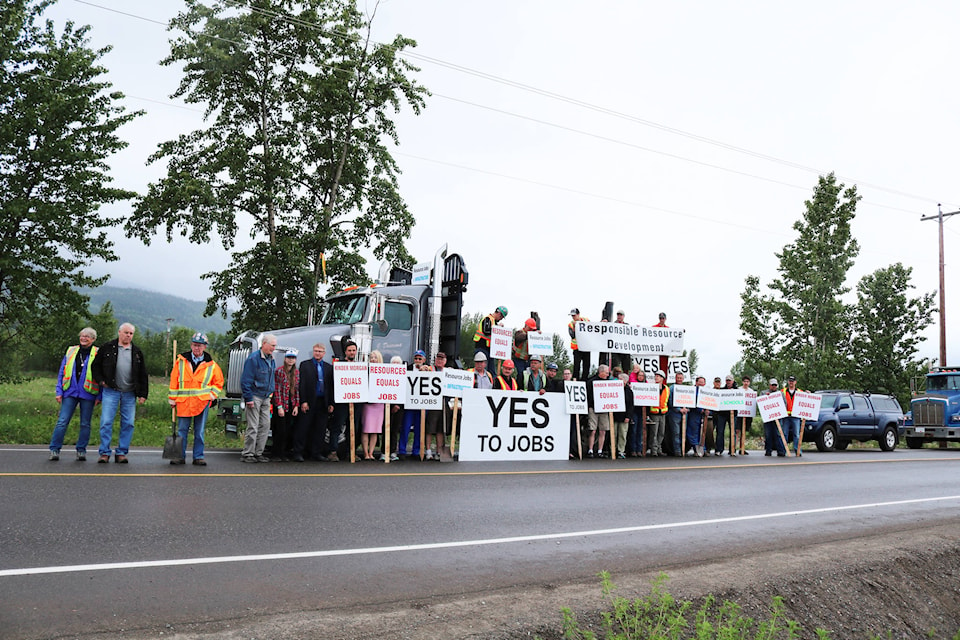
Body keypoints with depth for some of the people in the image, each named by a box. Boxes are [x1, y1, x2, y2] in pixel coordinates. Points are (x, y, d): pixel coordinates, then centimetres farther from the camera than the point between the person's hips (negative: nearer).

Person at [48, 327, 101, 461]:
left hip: (87, 394, -2)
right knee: (62, 421, -3)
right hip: (70, 392, 2)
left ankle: (81, 450, 14)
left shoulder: (97, 354, 3)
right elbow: (61, 373, 13)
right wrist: (59, 392, 5)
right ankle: (54, 449, 3)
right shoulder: (71, 351, 11)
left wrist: (99, 396, -2)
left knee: (85, 424, 5)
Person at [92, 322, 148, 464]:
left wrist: (142, 394, 6)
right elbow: (96, 365, 12)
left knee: (128, 424, 1)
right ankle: (104, 452, 4)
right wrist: (100, 380, -1)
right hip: (110, 391, -2)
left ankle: (121, 453, 10)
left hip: (130, 394, 2)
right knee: (106, 422, -6)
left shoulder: (137, 352, 11)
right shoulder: (107, 348, 5)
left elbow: (143, 375, 12)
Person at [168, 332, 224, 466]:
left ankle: (198, 457, 12)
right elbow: (174, 381, 8)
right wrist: (172, 399, 6)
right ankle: (180, 456, 12)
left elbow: (218, 382, 15)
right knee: (182, 430, 4)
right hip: (183, 403, 1)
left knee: (199, 432, 4)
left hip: (202, 402, 0)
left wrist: (211, 395, 1)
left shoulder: (211, 365, 5)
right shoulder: (181, 361, 6)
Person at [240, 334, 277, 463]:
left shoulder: (270, 359, 13)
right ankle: (247, 454, 3)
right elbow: (246, 380, -15)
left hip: (265, 398, 8)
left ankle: (258, 453, 16)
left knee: (265, 426, 8)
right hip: (254, 397, -8)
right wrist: (248, 398, -17)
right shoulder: (254, 358, -13)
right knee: (252, 427, -6)